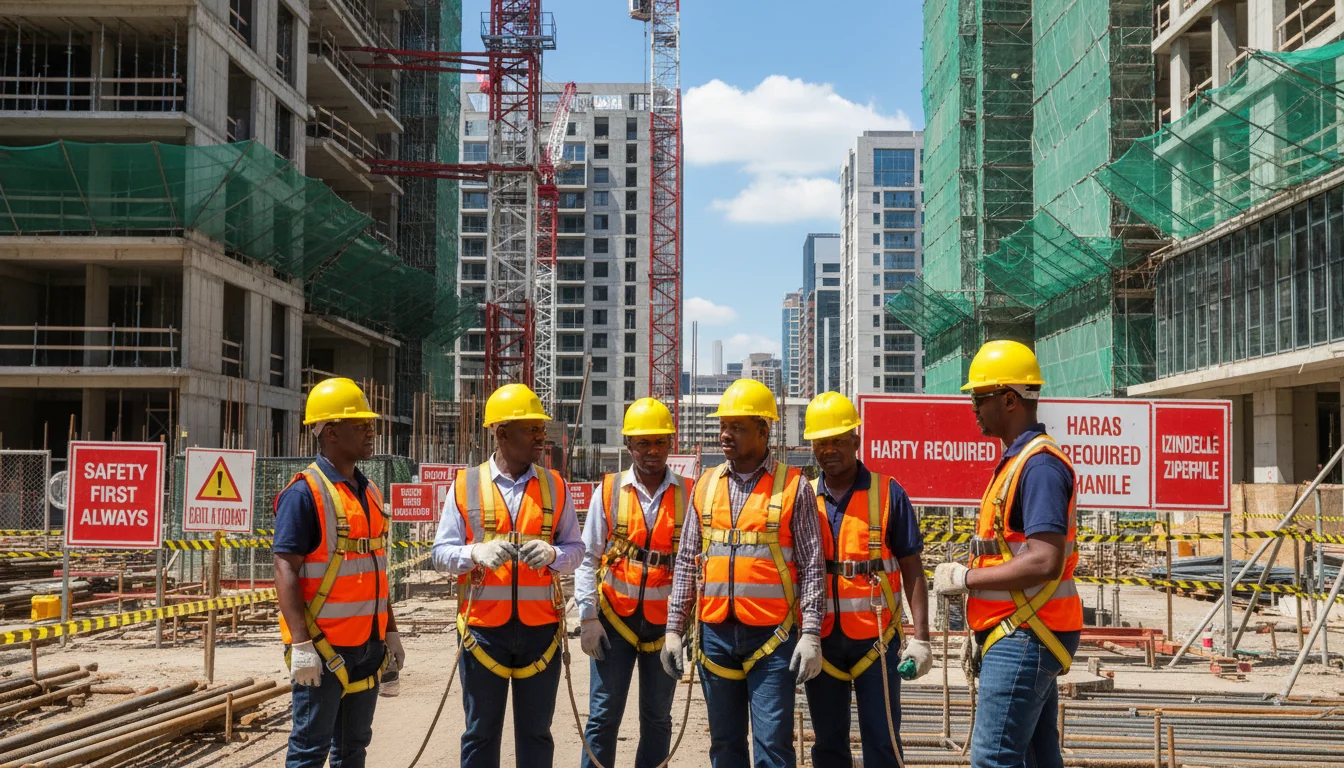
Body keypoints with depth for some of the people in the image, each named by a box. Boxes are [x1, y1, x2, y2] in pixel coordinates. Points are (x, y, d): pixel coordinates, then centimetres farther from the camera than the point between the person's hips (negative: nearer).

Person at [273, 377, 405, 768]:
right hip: (323, 646, -8)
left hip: (368, 644, 8)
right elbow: (286, 570, -17)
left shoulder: (369, 492, 12)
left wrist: (390, 631, 19)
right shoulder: (304, 492, -13)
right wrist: (301, 644, -23)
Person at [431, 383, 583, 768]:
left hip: (540, 627, 1)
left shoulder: (554, 486, 6)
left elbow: (575, 548, 6)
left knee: (535, 730, 10)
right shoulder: (466, 485, 1)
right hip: (482, 627, -1)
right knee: (481, 732, 9)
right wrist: (476, 553, -19)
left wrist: (552, 555, -16)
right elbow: (441, 552, 1)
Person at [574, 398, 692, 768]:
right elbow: (587, 558, 0)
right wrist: (588, 617, -6)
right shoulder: (609, 491, 0)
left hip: (666, 621, 1)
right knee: (603, 714, 0)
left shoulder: (688, 495, 0)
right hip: (615, 617, -1)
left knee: (657, 717, 10)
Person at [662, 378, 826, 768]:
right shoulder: (706, 486, 9)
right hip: (716, 634, 4)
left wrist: (811, 634, -10)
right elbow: (686, 564, 11)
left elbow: (812, 567, -4)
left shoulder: (793, 486, -3)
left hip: (771, 635, -4)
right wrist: (673, 629, 7)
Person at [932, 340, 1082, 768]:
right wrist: (986, 634, 19)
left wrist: (965, 578, -17)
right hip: (1022, 637, 10)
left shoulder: (1039, 464, -17)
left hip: (1024, 640, -10)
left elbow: (1044, 563, -27)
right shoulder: (1018, 461, 15)